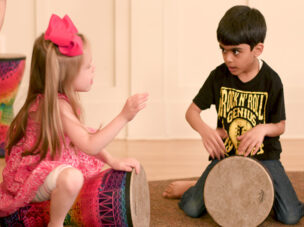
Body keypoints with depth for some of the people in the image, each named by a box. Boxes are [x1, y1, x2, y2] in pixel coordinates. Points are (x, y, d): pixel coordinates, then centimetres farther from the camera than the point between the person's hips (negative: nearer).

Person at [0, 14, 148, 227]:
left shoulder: (64, 100, 1)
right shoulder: (57, 106, -28)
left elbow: (87, 136, 11)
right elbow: (90, 145, -32)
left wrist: (113, 161, 1)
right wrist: (124, 116, -35)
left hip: (52, 165, 10)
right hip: (32, 176, -10)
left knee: (100, 168, 22)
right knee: (72, 178, -39)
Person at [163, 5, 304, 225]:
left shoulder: (271, 81, -9)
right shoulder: (219, 76, -6)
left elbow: (280, 126, -1)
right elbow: (192, 111, -2)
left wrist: (263, 128, -25)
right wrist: (204, 130, -24)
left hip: (264, 156, 0)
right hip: (225, 154, 1)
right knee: (192, 208, -17)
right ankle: (196, 187, 19)